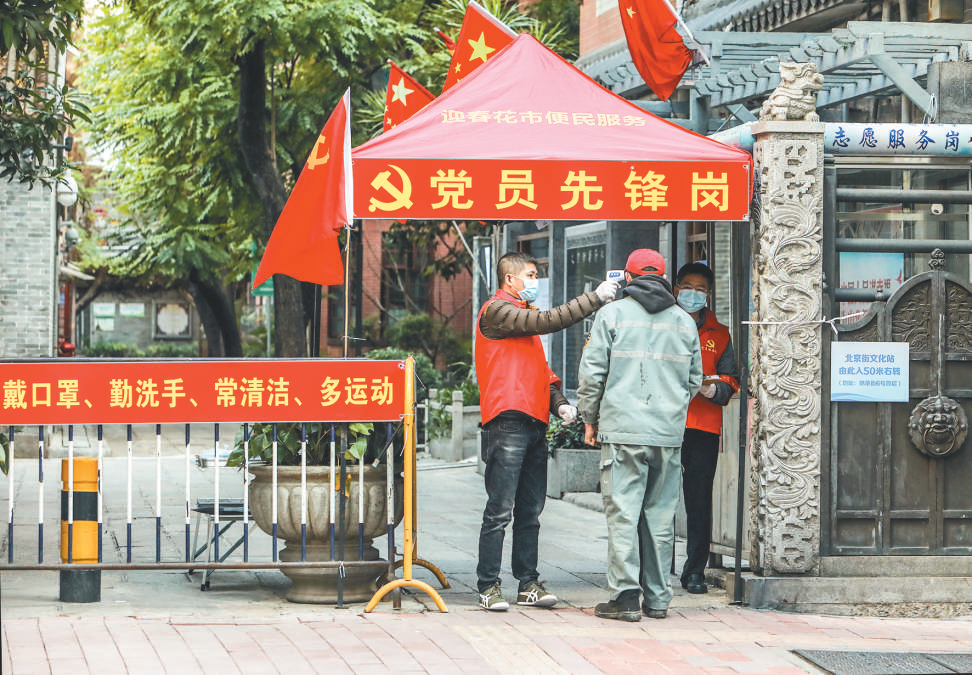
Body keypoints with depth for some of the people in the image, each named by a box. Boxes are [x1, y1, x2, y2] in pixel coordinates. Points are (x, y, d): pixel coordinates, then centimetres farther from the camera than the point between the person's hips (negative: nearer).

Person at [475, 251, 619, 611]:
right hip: (507, 422, -9)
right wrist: (596, 298, -12)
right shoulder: (496, 311, -3)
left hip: (535, 425, 9)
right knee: (500, 511, -8)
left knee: (530, 512, 8)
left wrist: (559, 403, 9)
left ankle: (528, 584, 12)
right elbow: (548, 321, -14)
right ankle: (488, 586, -5)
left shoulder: (524, 317, 26)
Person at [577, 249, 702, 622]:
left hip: (623, 428, -4)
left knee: (623, 511, -3)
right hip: (670, 433, 4)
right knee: (660, 514, 9)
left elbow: (592, 372, -2)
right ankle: (657, 598, 11)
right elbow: (694, 379, 17)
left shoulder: (612, 314, -1)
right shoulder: (684, 321, 12)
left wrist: (590, 419, 9)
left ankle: (625, 596, -6)